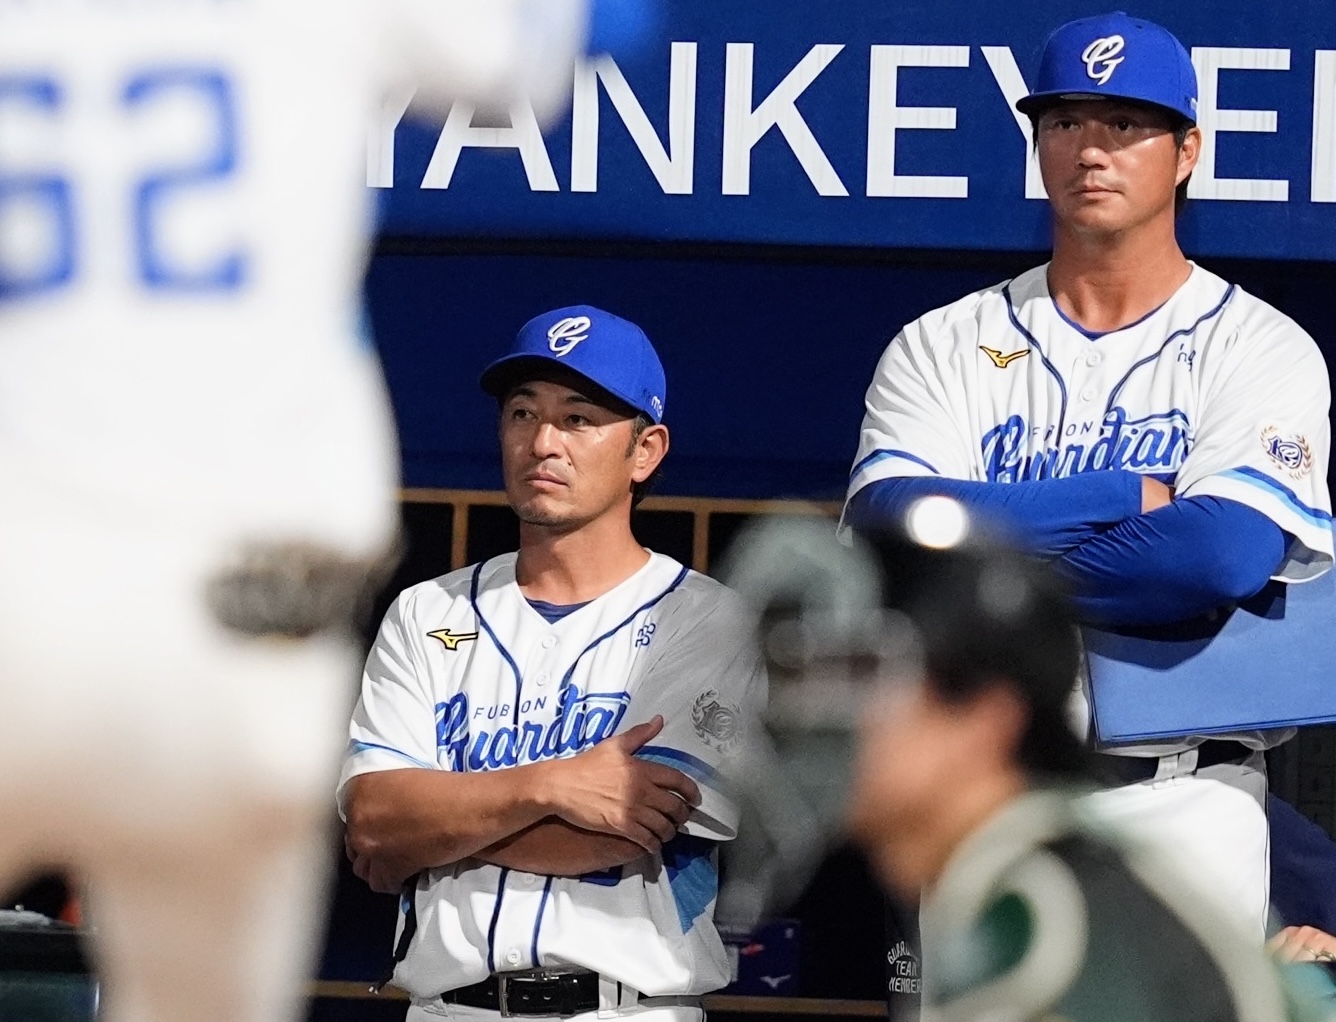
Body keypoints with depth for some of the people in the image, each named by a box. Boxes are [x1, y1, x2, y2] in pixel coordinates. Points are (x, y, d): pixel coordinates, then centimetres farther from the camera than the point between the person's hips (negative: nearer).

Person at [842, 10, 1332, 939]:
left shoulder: (1260, 348, 3)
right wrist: (1130, 495, -8)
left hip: (1179, 785, -2)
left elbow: (1223, 557, -16)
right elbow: (886, 529, -7)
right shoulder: (943, 347, 12)